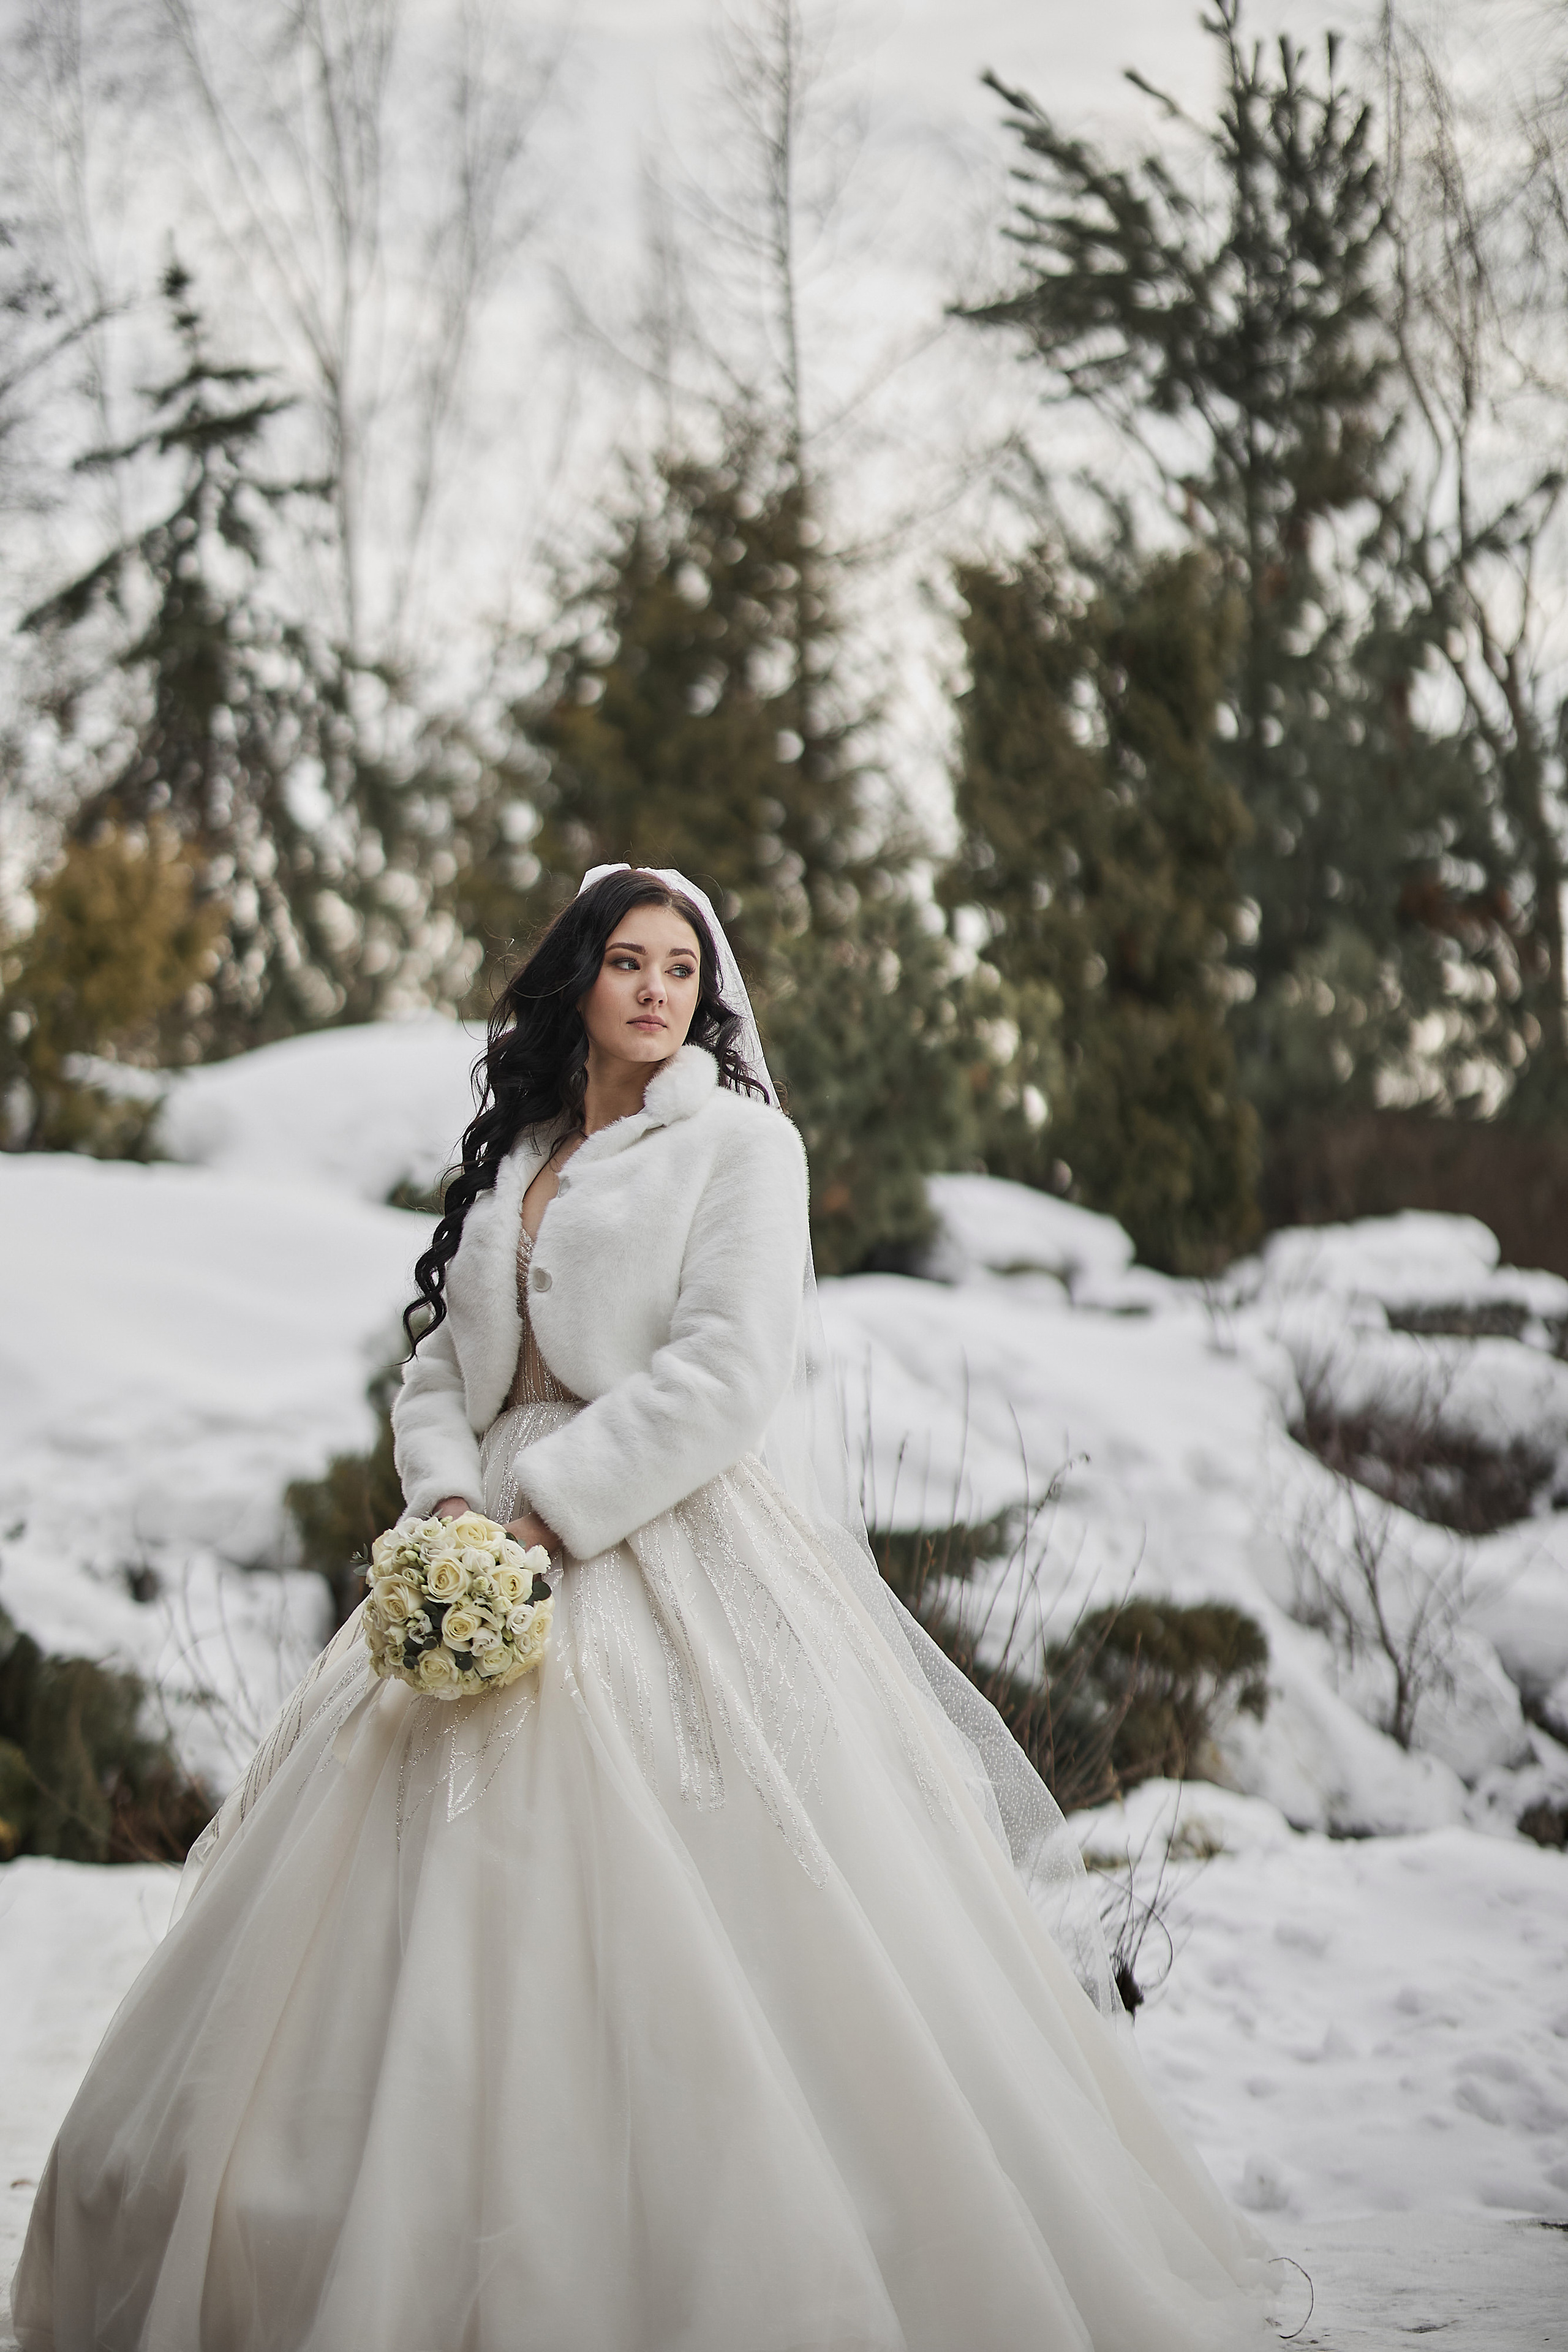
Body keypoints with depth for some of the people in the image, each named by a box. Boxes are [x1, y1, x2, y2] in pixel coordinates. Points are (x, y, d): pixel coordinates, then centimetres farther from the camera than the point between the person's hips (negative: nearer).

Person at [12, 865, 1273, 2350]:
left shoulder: (737, 1138, 1)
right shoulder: (510, 1159, 19)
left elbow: (725, 1367, -10)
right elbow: (440, 1360, 16)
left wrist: (550, 1506, -15)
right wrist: (451, 1500, -5)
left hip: (678, 1549, -6)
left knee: (686, 1929, -12)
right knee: (446, 1921, 1)